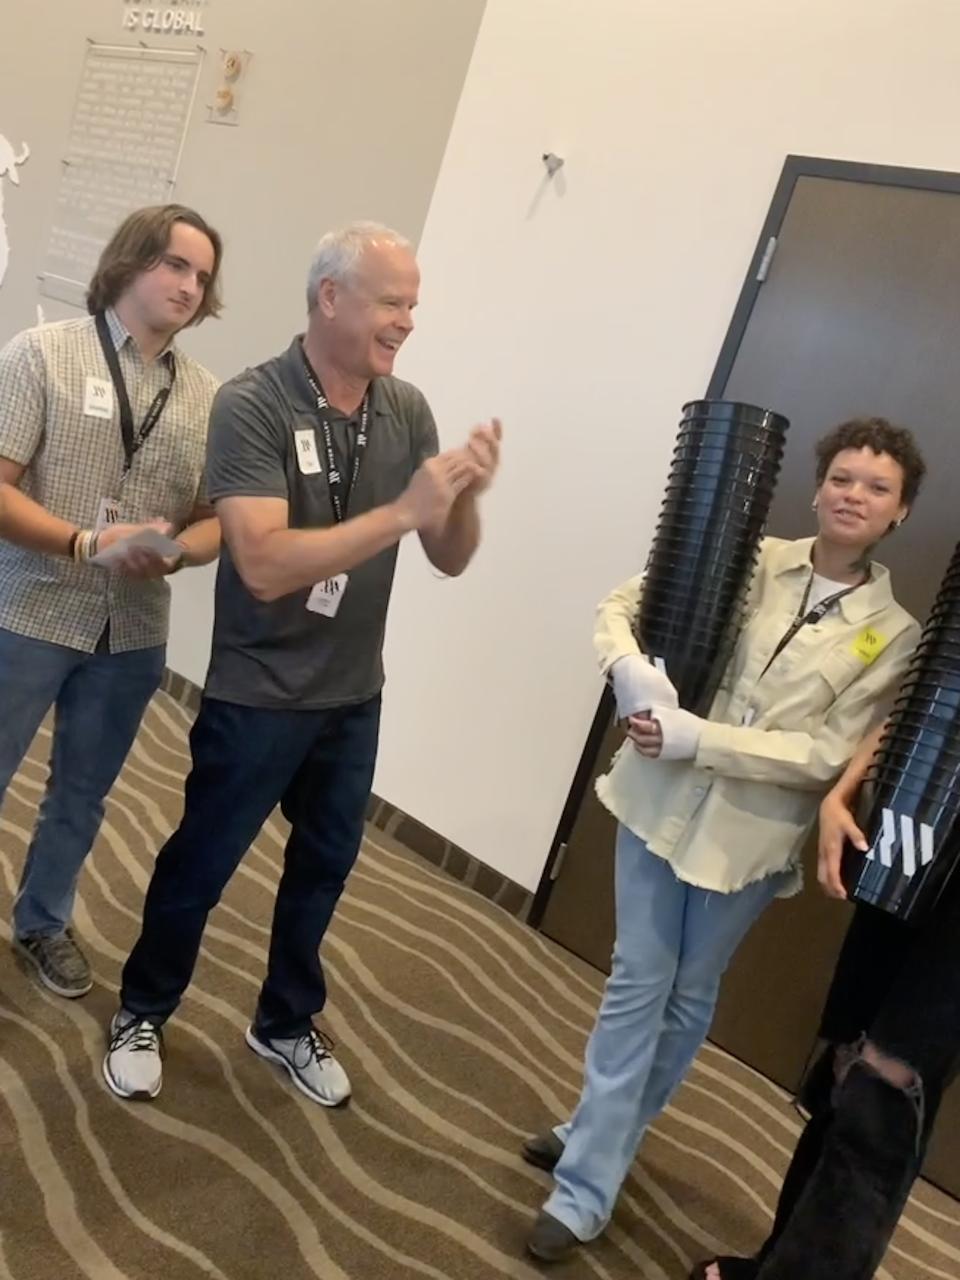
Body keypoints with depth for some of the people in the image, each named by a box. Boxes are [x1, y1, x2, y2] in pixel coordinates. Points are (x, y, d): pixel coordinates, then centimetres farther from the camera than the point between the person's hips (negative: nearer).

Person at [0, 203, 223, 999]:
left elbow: (217, 518, 5)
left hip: (134, 636, 4)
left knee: (83, 795, 18)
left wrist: (177, 553, -16)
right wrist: (90, 544, -23)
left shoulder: (210, 397, 3)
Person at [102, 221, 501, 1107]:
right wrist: (403, 510, -32)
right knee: (200, 867, 13)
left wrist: (466, 495, -20)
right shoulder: (252, 404, -18)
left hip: (355, 697, 5)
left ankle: (286, 1023, 42)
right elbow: (264, 564, -29)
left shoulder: (408, 411, -4)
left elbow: (451, 560, 0)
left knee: (323, 867, 19)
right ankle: (141, 1014, 39)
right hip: (258, 696, -5)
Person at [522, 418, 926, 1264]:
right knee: (637, 984, 6)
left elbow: (827, 754, -12)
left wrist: (696, 737, -22)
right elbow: (625, 603, 0)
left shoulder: (893, 635, -5)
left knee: (690, 997, 14)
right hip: (664, 803, 0)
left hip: (752, 837, 0)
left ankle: (601, 1141, 33)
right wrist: (629, 668, -22)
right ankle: (587, 1185, 23)